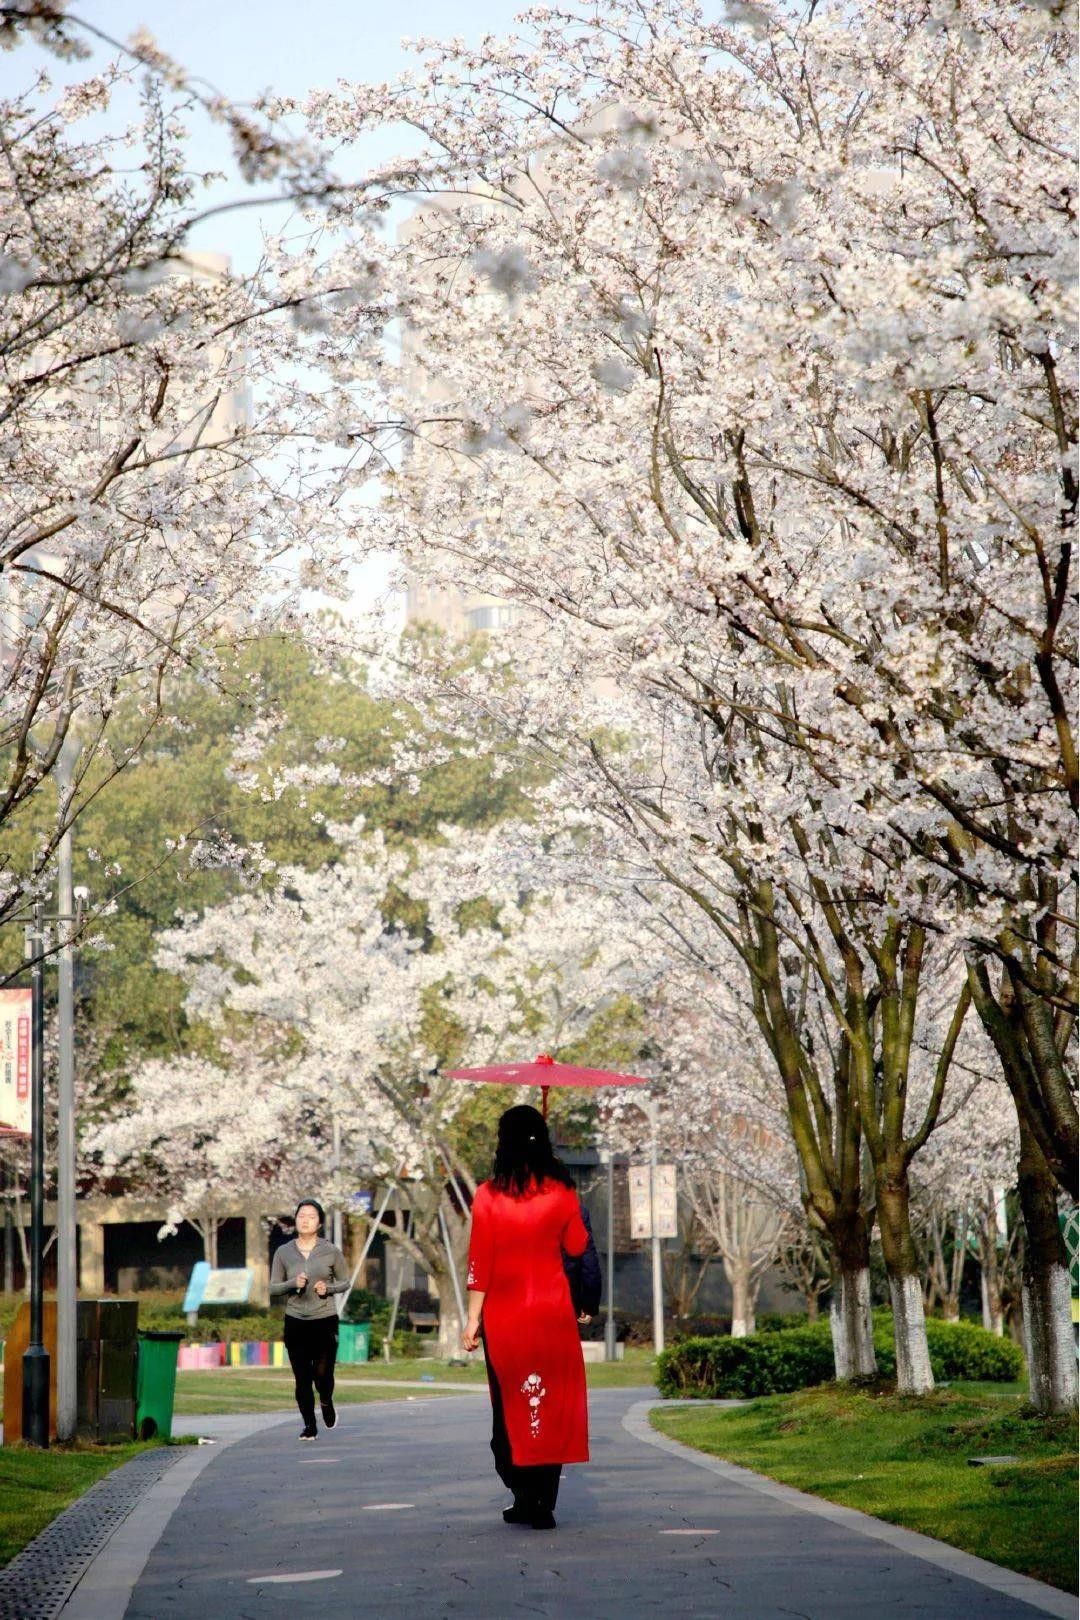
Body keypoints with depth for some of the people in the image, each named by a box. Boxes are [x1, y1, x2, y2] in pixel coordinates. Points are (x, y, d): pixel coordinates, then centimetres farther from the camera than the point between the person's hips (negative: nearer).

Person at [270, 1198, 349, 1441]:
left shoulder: (331, 1252, 0)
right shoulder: (283, 1253, 2)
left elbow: (345, 1282, 10)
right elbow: (273, 1288, 5)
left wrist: (328, 1288, -11)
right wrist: (293, 1283, -14)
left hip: (325, 1321, -1)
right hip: (295, 1321, 1)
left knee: (322, 1374, -7)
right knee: (302, 1378, 1)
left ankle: (326, 1402, 27)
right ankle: (309, 1426, 15)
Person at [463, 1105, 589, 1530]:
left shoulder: (489, 1195, -6)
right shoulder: (561, 1192, -3)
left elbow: (479, 1263, -7)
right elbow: (577, 1246, 10)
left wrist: (473, 1318, -3)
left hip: (503, 1314, -1)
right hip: (553, 1310, 1)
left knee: (511, 1406, 10)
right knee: (553, 1405, 5)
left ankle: (524, 1496, 6)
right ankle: (543, 1503, 1)